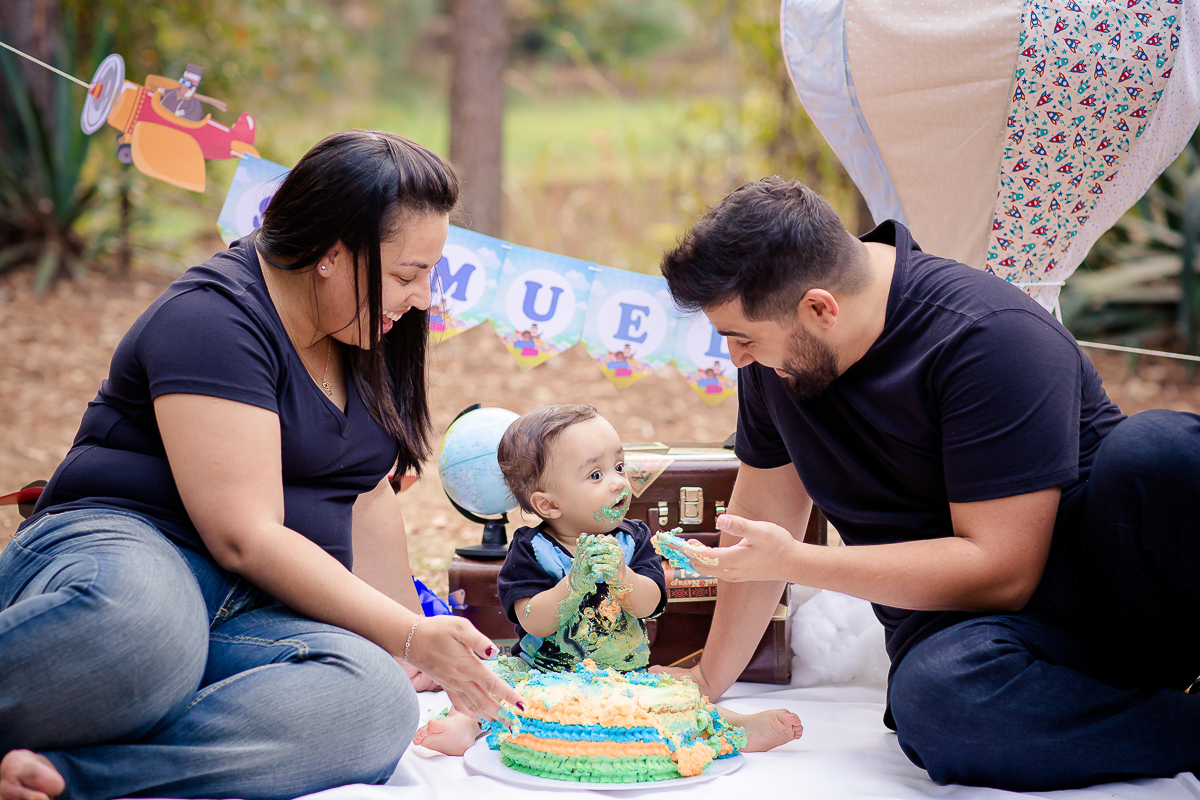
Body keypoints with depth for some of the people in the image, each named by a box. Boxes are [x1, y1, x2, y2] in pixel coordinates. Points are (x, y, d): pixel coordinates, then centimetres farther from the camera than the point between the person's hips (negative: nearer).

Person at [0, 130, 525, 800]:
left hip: (261, 614, 7)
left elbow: (366, 500, 23)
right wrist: (411, 637, -17)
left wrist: (429, 658, 19)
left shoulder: (365, 339, 15)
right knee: (137, 616, -47)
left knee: (379, 702, -31)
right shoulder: (216, 320, -12)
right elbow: (246, 538, -18)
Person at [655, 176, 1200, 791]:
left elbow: (1001, 570, -22)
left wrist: (791, 562, -18)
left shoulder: (988, 336, -19)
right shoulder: (769, 358, 4)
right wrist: (708, 680, 22)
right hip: (959, 620, 5)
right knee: (938, 695, -36)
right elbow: (762, 516, 17)